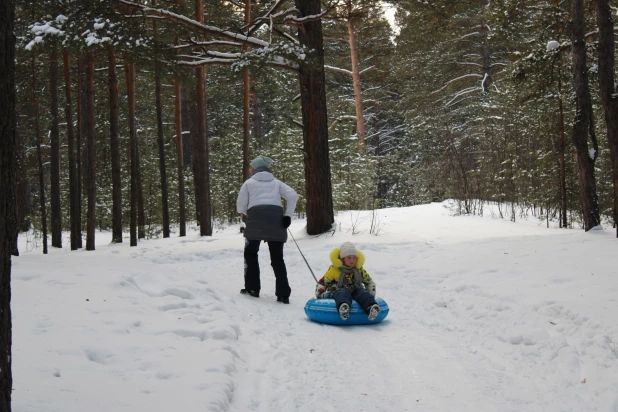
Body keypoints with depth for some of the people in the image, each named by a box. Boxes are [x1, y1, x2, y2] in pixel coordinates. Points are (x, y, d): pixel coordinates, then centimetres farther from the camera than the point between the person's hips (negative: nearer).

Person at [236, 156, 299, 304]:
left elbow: (240, 207, 12)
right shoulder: (276, 182, 23)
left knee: (250, 253, 16)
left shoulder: (249, 182, 17)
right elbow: (293, 196, 7)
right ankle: (283, 294, -1)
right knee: (277, 257, 7)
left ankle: (252, 288, 12)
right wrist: (288, 215, 6)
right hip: (276, 220, 3)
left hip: (256, 219, -3)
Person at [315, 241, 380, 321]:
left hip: (356, 291, 3)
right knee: (343, 293, -39)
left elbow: (370, 282, 25)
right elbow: (322, 282, 5)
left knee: (363, 294, -31)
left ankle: (371, 309, -60)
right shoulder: (334, 269, 3)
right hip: (338, 291, -3)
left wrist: (371, 296, 15)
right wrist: (320, 295, -5)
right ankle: (343, 308, -74)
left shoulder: (359, 270, 13)